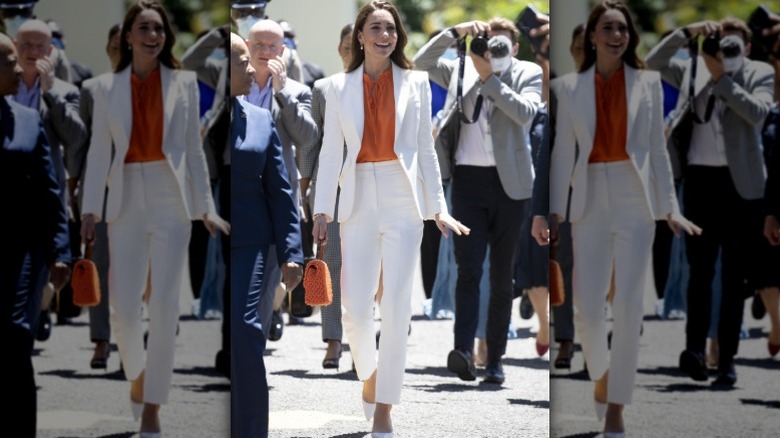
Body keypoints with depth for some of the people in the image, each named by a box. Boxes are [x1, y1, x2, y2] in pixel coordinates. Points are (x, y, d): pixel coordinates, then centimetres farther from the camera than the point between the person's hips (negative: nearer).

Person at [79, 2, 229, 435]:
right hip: (127, 201, 1)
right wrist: (91, 210, -3)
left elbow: (194, 150, 6)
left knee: (165, 309, -4)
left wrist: (206, 208, 3)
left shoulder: (184, 83, 4)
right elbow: (99, 152, 3)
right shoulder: (108, 87, 5)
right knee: (124, 309, -1)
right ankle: (137, 374, 29)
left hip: (171, 200, -1)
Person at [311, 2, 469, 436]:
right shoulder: (341, 86, 7)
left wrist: (438, 209, 3)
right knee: (356, 308, -4)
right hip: (359, 199, 1)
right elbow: (331, 152, 6)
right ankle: (368, 373, 27)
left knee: (397, 309, -4)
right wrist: (323, 212, 1)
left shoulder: (416, 83, 6)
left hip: (403, 199, 0)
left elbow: (427, 151, 7)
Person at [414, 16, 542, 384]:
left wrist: (490, 76, -11)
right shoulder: (461, 70, 12)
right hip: (468, 178, 0)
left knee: (502, 277, 4)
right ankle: (464, 350, -23)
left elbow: (525, 112, -11)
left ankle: (495, 359, 8)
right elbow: (421, 62, 3)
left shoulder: (528, 74, 6)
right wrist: (457, 32, -5)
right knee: (468, 269, -12)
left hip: (509, 182, 0)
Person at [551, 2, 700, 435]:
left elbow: (658, 150, 6)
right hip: (591, 201, 0)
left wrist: (671, 209, 1)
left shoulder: (648, 83, 5)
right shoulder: (570, 87, 5)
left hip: (635, 202, 0)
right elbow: (563, 153, 4)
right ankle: (601, 376, 28)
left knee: (629, 308, -4)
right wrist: (556, 213, -1)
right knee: (587, 308, -3)